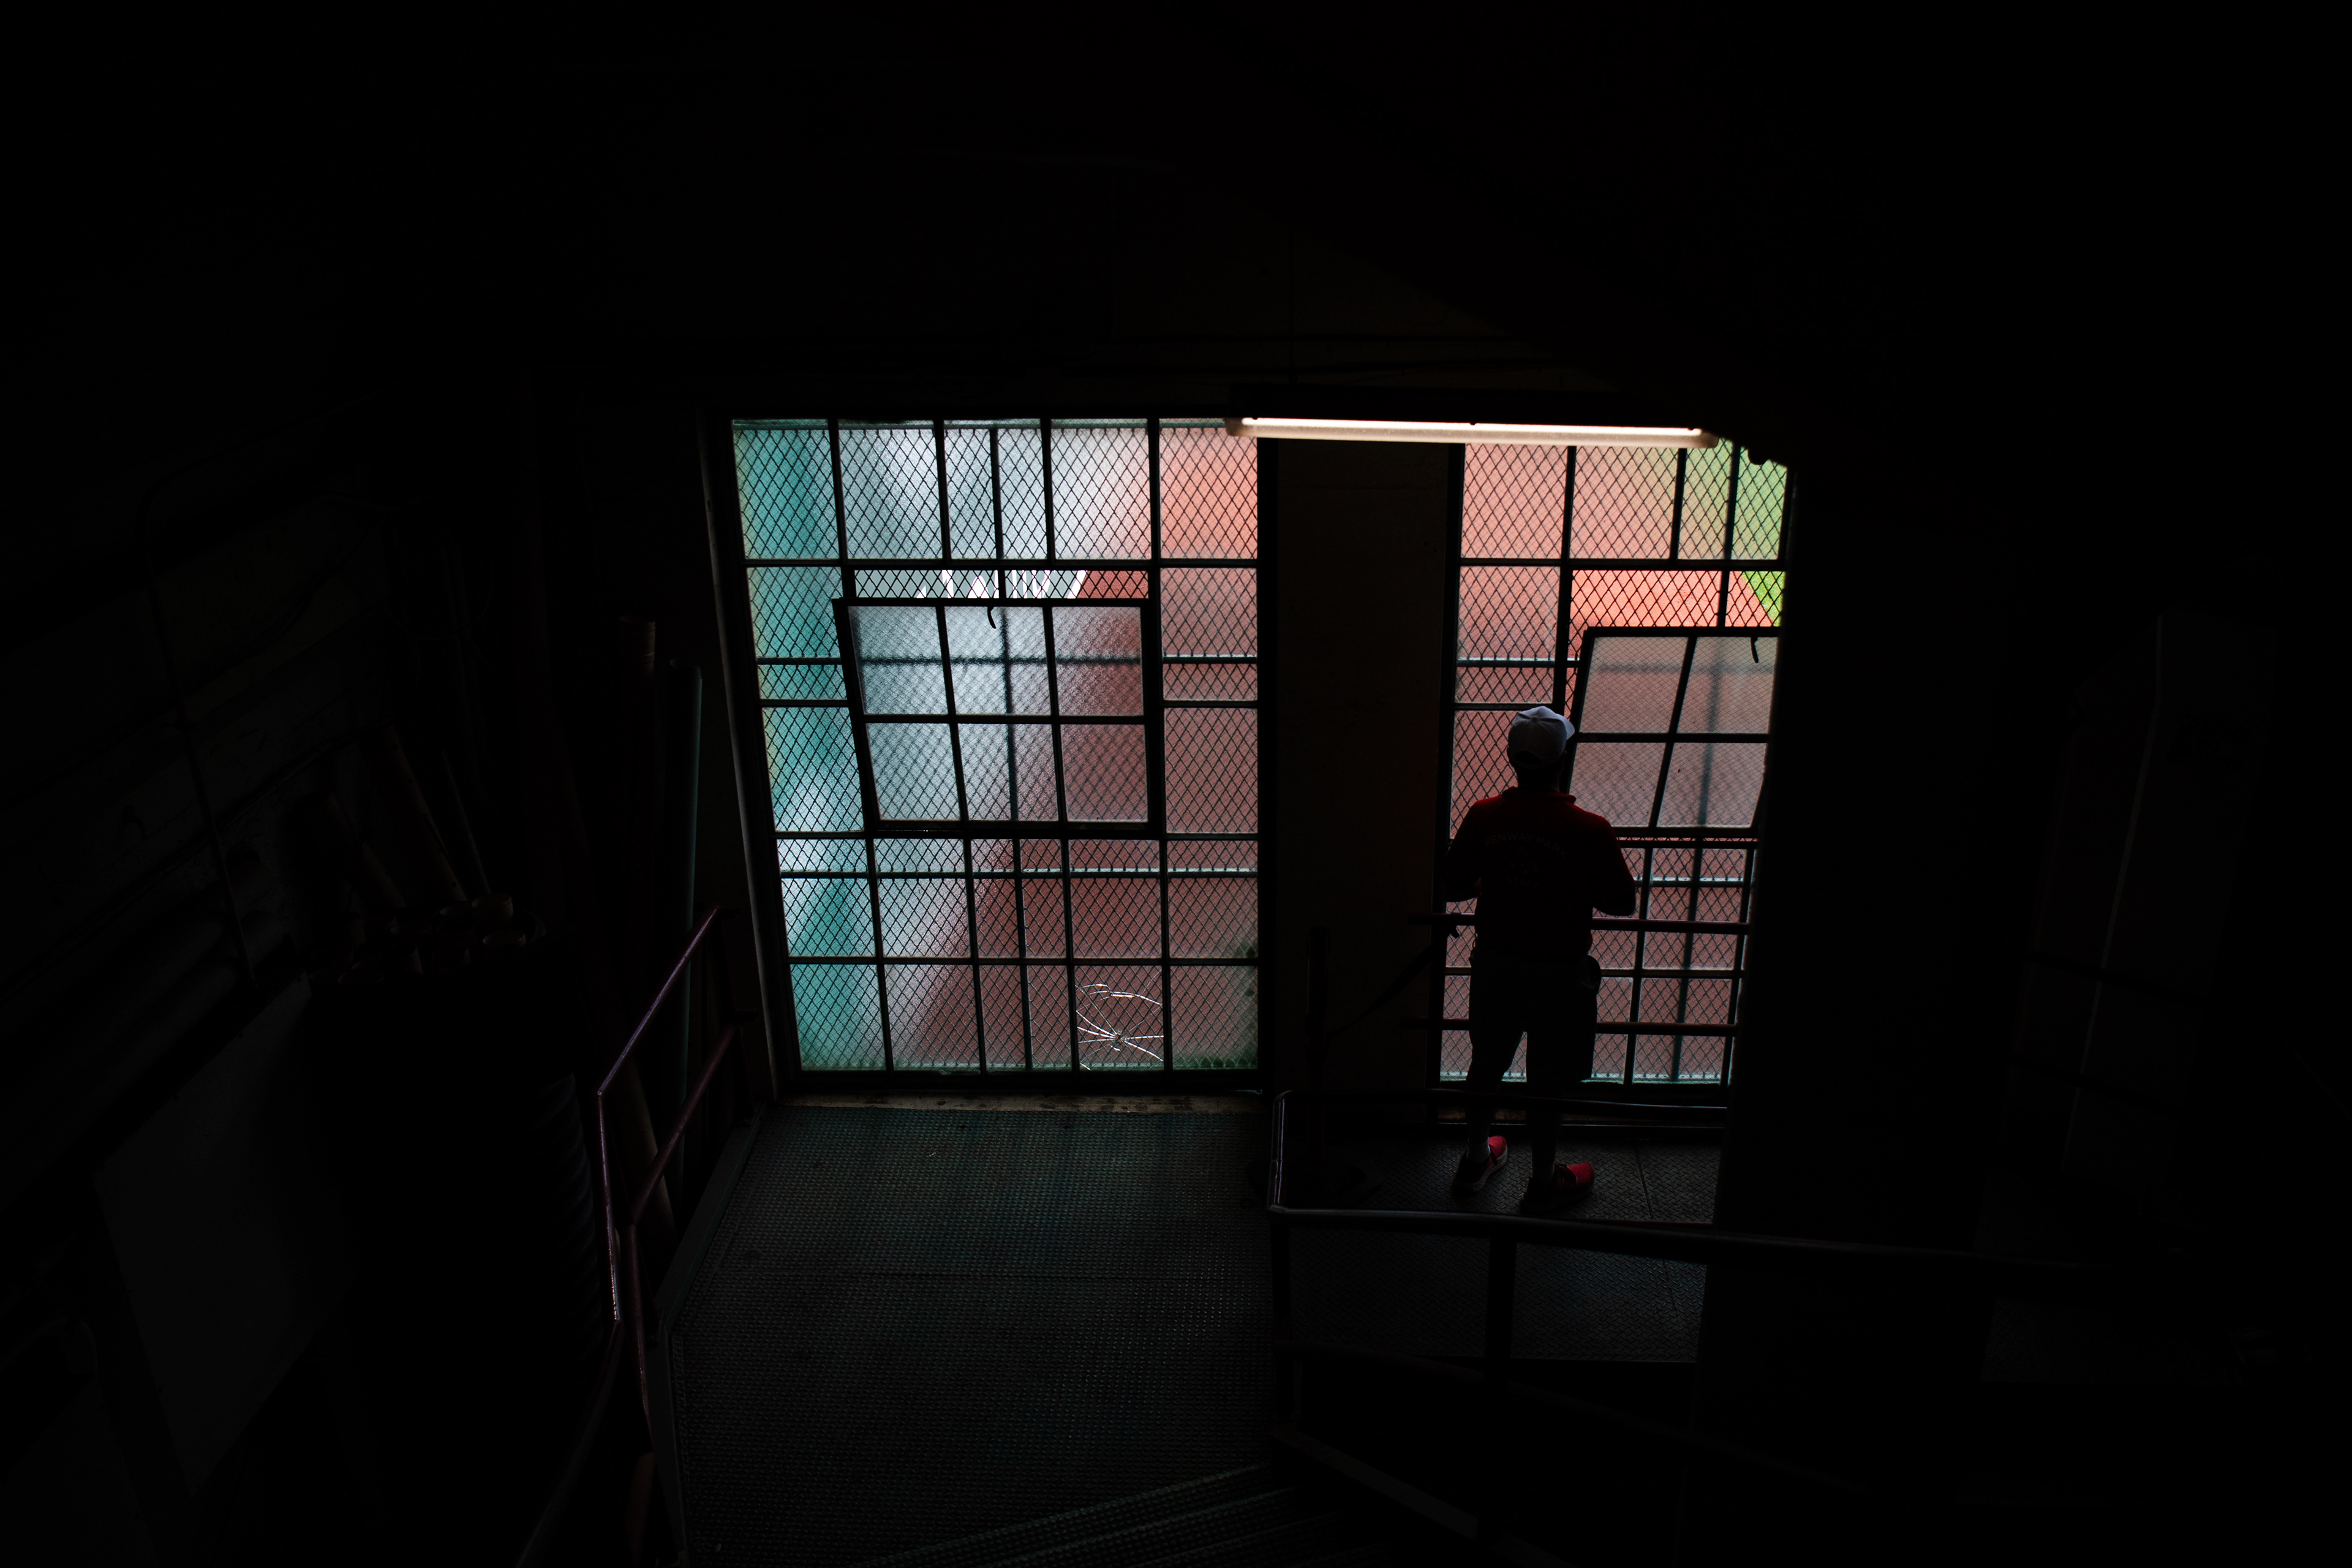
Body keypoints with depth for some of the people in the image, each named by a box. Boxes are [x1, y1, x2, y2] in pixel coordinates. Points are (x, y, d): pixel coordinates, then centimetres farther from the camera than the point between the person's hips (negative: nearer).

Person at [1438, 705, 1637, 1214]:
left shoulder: (1483, 817, -12)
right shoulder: (1590, 831, -21)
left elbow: (1449, 886, -3)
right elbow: (1622, 902, -9)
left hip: (1495, 959, 3)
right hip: (1557, 970, -3)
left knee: (1487, 1063, 21)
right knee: (1548, 1078, 13)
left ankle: (1476, 1158, 39)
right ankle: (1544, 1181, 29)